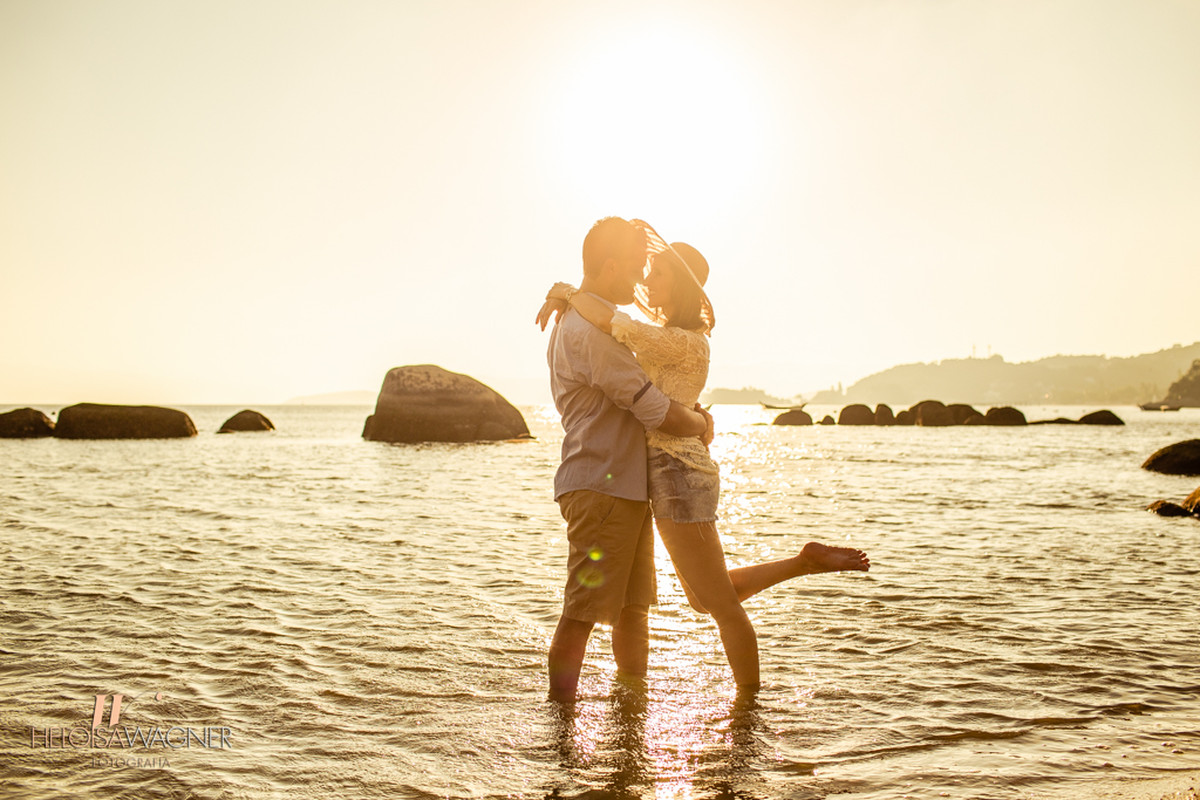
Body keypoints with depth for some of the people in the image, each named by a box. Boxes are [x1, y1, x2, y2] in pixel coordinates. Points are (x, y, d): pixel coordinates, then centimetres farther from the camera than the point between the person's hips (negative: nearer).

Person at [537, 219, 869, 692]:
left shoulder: (688, 343, -16)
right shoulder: (667, 333, 11)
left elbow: (606, 320, -27)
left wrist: (567, 292, -10)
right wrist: (562, 296, 3)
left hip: (678, 475, -10)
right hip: (678, 474, 10)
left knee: (721, 603, 3)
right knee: (705, 600, 21)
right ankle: (808, 562, 20)